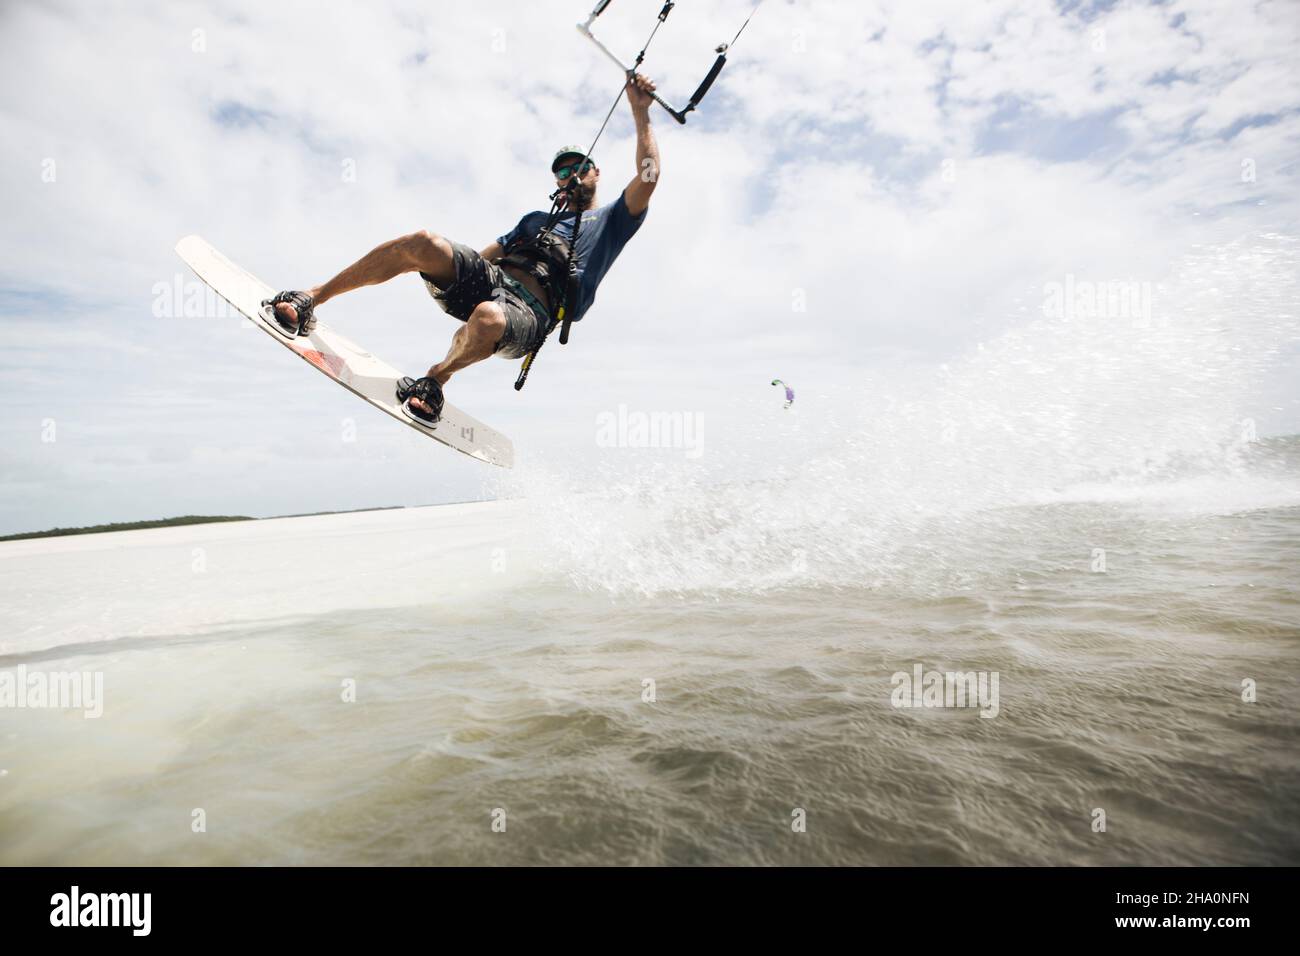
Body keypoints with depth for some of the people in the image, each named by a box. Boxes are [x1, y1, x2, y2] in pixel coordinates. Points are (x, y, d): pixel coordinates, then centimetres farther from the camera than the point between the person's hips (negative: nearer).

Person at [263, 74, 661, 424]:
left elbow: (648, 179, 6)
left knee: (488, 318, -43)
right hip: (487, 278, 5)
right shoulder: (535, 219, 37)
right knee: (424, 242, -25)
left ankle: (437, 377, -14)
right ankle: (312, 299, -20)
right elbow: (483, 256, 30)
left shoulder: (610, 221, 22)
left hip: (529, 309, -5)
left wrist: (640, 113, 8)